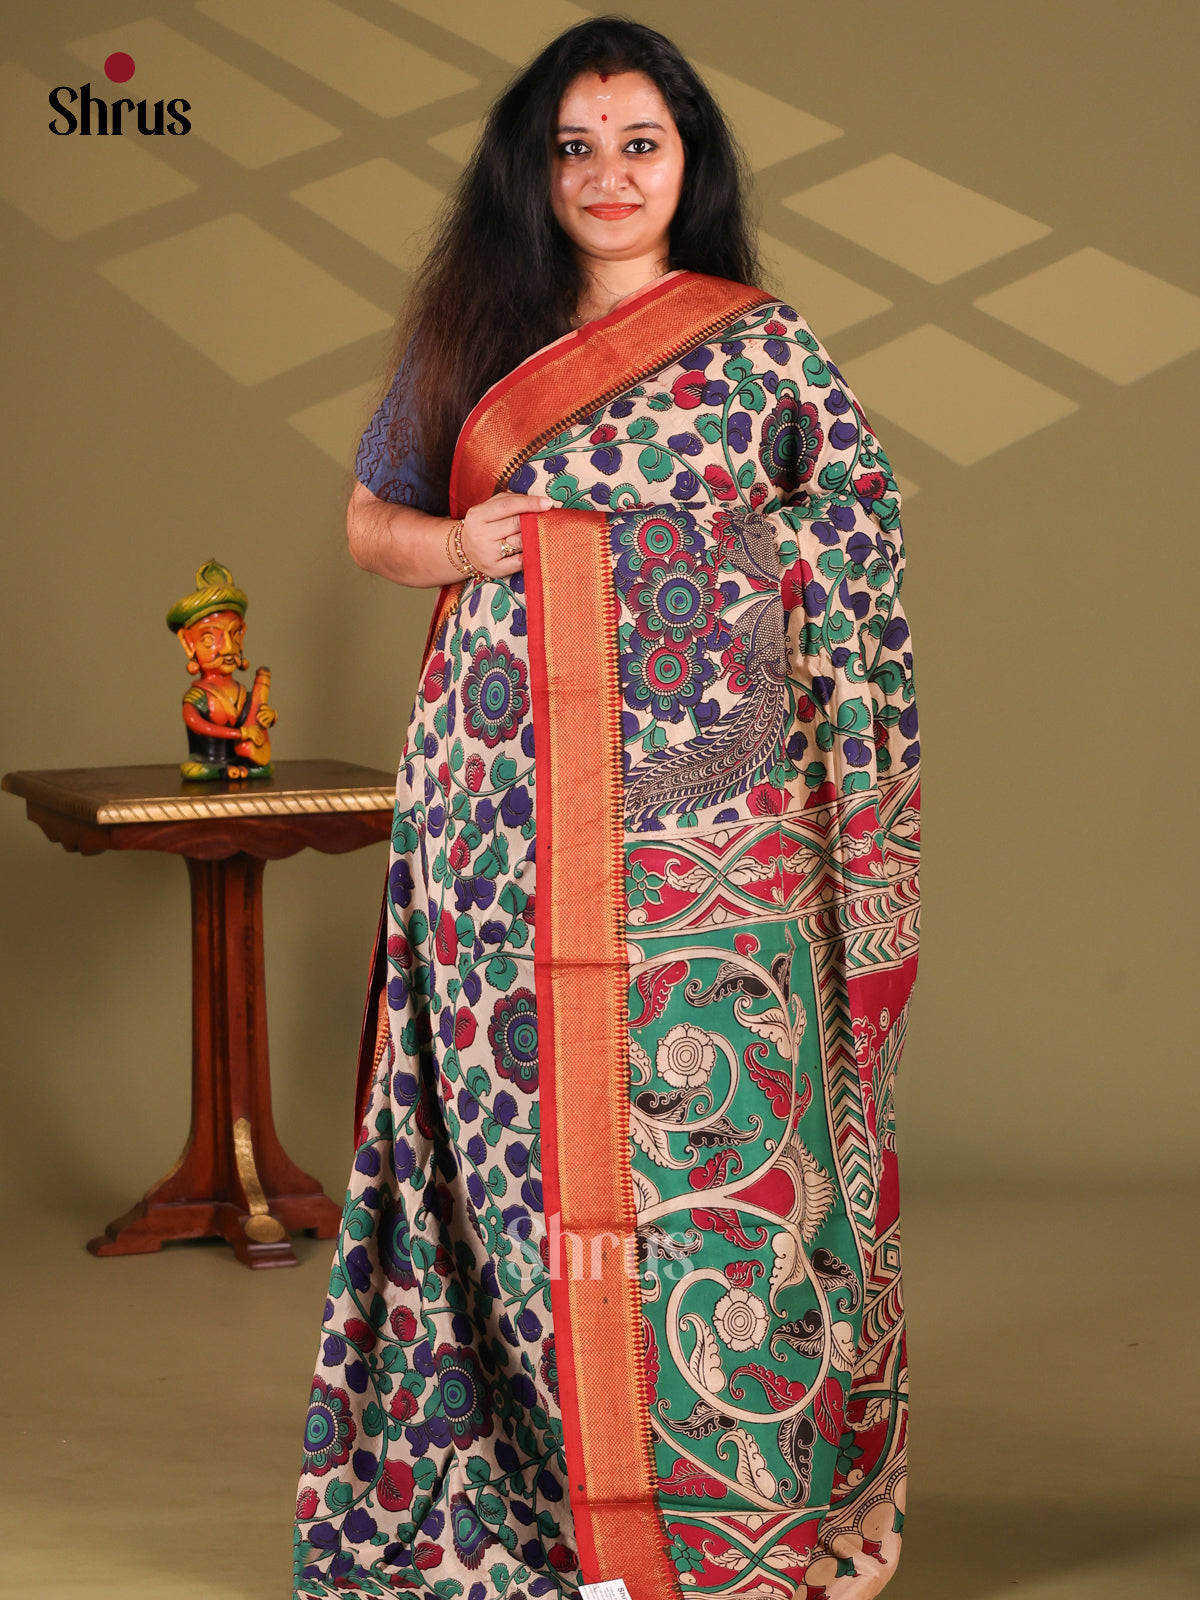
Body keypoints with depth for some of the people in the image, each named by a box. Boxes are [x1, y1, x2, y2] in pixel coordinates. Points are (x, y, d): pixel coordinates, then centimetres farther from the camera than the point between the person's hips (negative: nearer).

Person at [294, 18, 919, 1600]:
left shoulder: (766, 347, 5)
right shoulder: (474, 344, 12)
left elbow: (856, 568, 5)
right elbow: (370, 520, 22)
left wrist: (860, 804, -3)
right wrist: (457, 542, -1)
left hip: (703, 803, -2)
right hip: (507, 801, 2)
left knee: (703, 1114, -5)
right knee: (530, 1129, 2)